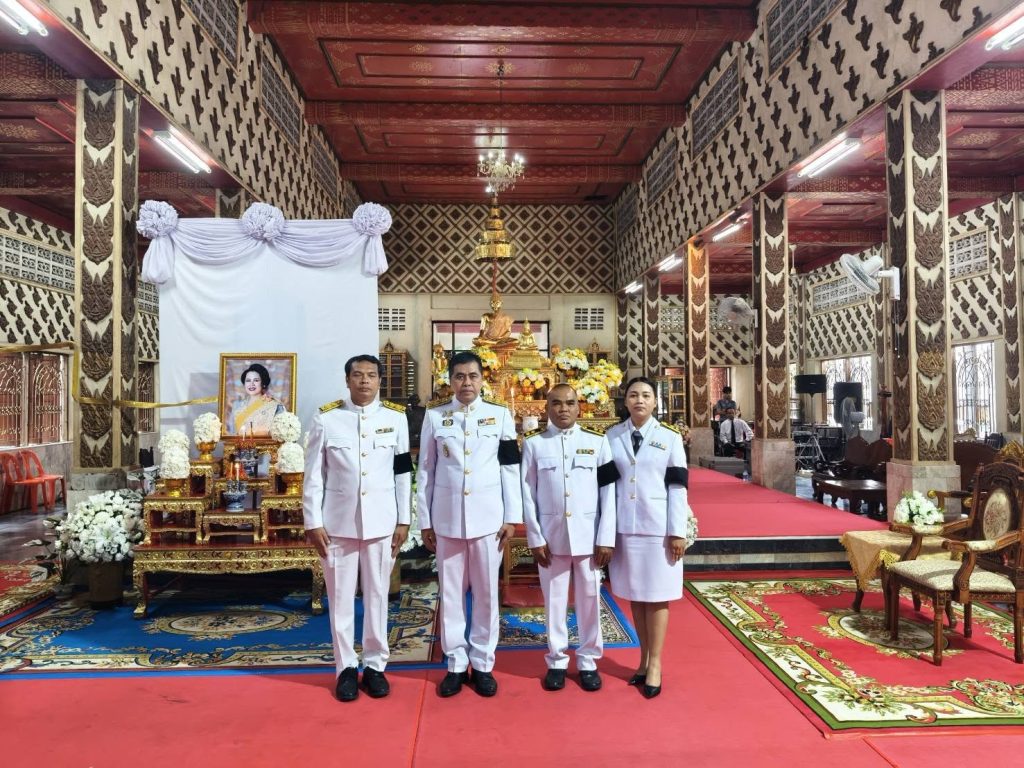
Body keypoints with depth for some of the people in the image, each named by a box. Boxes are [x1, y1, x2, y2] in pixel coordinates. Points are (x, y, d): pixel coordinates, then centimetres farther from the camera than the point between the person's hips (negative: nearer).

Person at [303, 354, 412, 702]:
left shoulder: (396, 417, 0)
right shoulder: (326, 418, -2)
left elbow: (403, 473, 3)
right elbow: (314, 475, 0)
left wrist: (403, 520, 2)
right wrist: (313, 522, -3)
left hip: (381, 522, 1)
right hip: (338, 523, 0)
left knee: (377, 596, 10)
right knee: (340, 597, 9)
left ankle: (375, 665, 25)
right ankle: (346, 667, 24)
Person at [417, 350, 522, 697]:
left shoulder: (500, 415, 3)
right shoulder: (435, 416, 4)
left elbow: (510, 469, 2)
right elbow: (425, 470, 4)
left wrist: (512, 517, -1)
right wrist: (424, 520, 3)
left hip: (488, 517, 0)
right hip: (446, 517, 1)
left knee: (486, 592, 8)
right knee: (451, 592, 9)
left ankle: (482, 663, 21)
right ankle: (456, 664, 22)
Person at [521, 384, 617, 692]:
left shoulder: (598, 442, 0)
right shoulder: (533, 444, 0)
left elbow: (608, 493, 0)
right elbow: (528, 494, 0)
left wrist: (606, 538, -4)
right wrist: (535, 538, -4)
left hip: (589, 536, 0)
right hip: (551, 536, 0)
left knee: (589, 598, 10)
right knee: (554, 600, 10)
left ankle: (588, 661, 26)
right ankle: (557, 661, 26)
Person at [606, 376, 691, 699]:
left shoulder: (670, 437, -2)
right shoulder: (612, 436, 4)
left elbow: (677, 487, -3)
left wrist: (677, 532, -8)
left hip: (658, 527, -2)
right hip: (624, 527, 3)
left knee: (657, 595, 4)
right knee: (634, 594, 11)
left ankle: (655, 663, 16)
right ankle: (644, 658, 25)